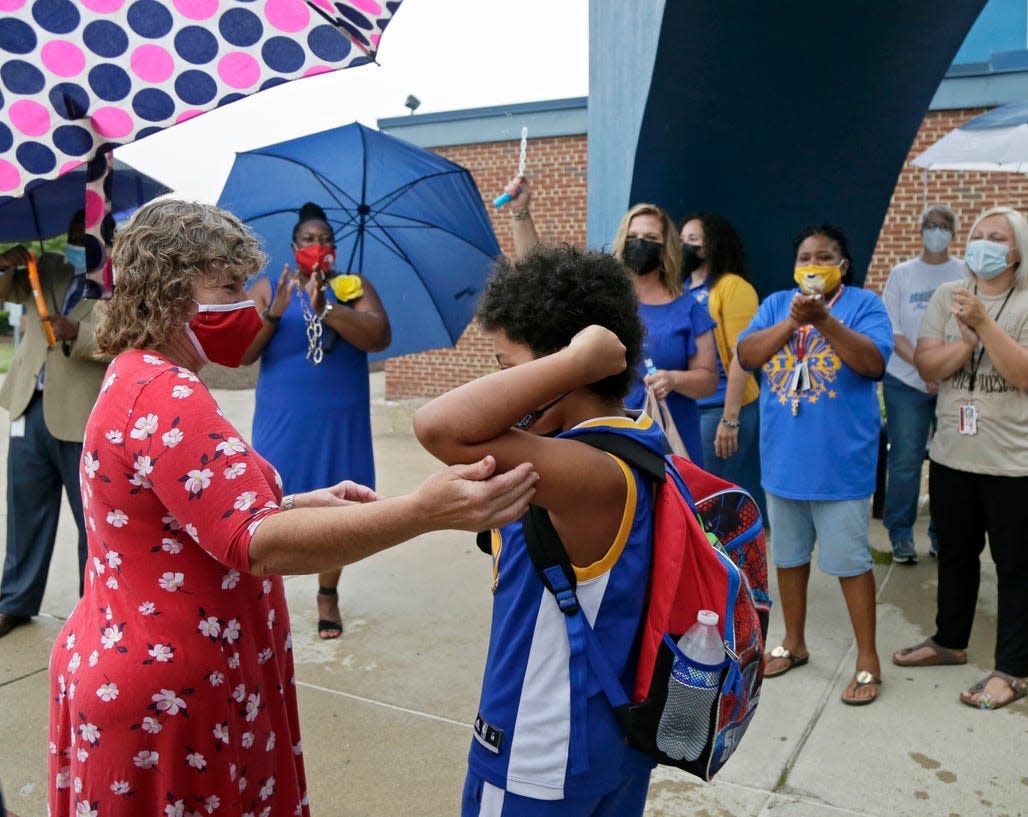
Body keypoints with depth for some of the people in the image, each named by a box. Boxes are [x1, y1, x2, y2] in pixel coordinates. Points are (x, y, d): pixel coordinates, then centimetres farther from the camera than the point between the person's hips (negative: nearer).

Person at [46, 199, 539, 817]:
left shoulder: (137, 377, 8)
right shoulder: (168, 396, -24)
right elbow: (257, 544, -34)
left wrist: (305, 503, 1)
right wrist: (425, 511, -42)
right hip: (167, 703, -9)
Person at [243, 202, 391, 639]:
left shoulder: (353, 286, 6)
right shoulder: (267, 288, 6)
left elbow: (381, 337, -12)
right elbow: (241, 353, -2)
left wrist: (325, 309, -21)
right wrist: (274, 313, -17)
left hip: (340, 424, 1)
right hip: (281, 422, 0)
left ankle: (328, 595, 24)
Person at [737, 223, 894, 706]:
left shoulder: (864, 304, -4)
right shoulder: (776, 304, 6)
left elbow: (873, 363, -19)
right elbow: (745, 356, -8)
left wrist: (823, 320, -27)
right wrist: (791, 322, -22)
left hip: (841, 463, -4)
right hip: (782, 460, 4)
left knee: (850, 561, 3)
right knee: (788, 555, 16)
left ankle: (867, 659, 18)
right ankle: (794, 643, 33)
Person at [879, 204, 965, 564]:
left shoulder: (967, 275, 4)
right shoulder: (901, 274, 5)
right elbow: (892, 331, 0)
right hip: (906, 382, 0)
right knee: (905, 461, 2)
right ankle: (901, 535, 14)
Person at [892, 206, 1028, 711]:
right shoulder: (947, 297, 3)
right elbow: (927, 367, -4)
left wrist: (984, 323, -25)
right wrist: (968, 340, -20)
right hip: (952, 453, 4)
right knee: (955, 553, 18)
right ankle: (949, 641, 36)